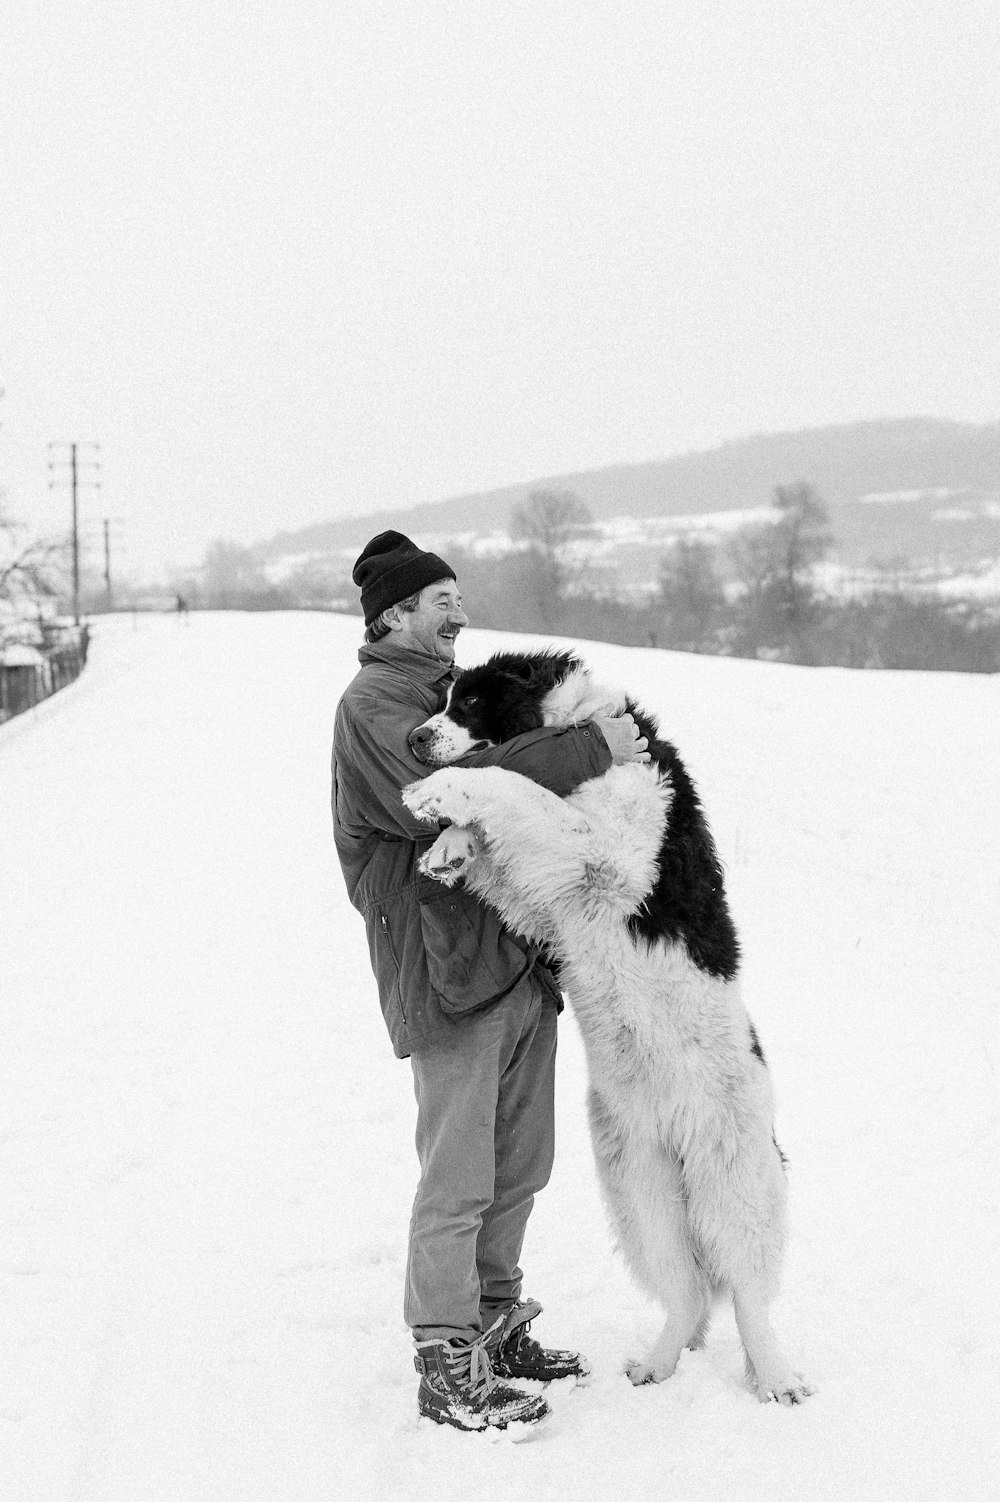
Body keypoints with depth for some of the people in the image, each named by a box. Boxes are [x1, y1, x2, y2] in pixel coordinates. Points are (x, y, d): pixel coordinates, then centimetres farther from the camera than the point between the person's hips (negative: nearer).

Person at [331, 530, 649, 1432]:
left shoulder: (455, 692, 22)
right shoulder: (372, 705, -8)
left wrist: (602, 764, 4)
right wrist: (588, 749, -22)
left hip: (520, 960, 9)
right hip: (448, 968, -9)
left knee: (519, 1167, 14)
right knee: (457, 1179, -6)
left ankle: (496, 1328, 27)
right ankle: (447, 1368, 1)